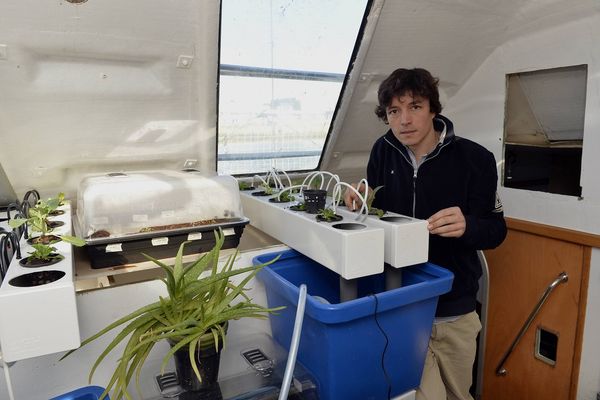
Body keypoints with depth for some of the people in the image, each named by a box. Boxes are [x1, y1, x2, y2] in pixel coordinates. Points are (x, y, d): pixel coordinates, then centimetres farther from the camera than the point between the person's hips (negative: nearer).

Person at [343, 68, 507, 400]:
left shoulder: (474, 159, -12)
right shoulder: (384, 151, -4)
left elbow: (496, 229, -6)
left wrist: (466, 226, -28)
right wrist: (361, 204, -14)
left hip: (454, 310, 0)